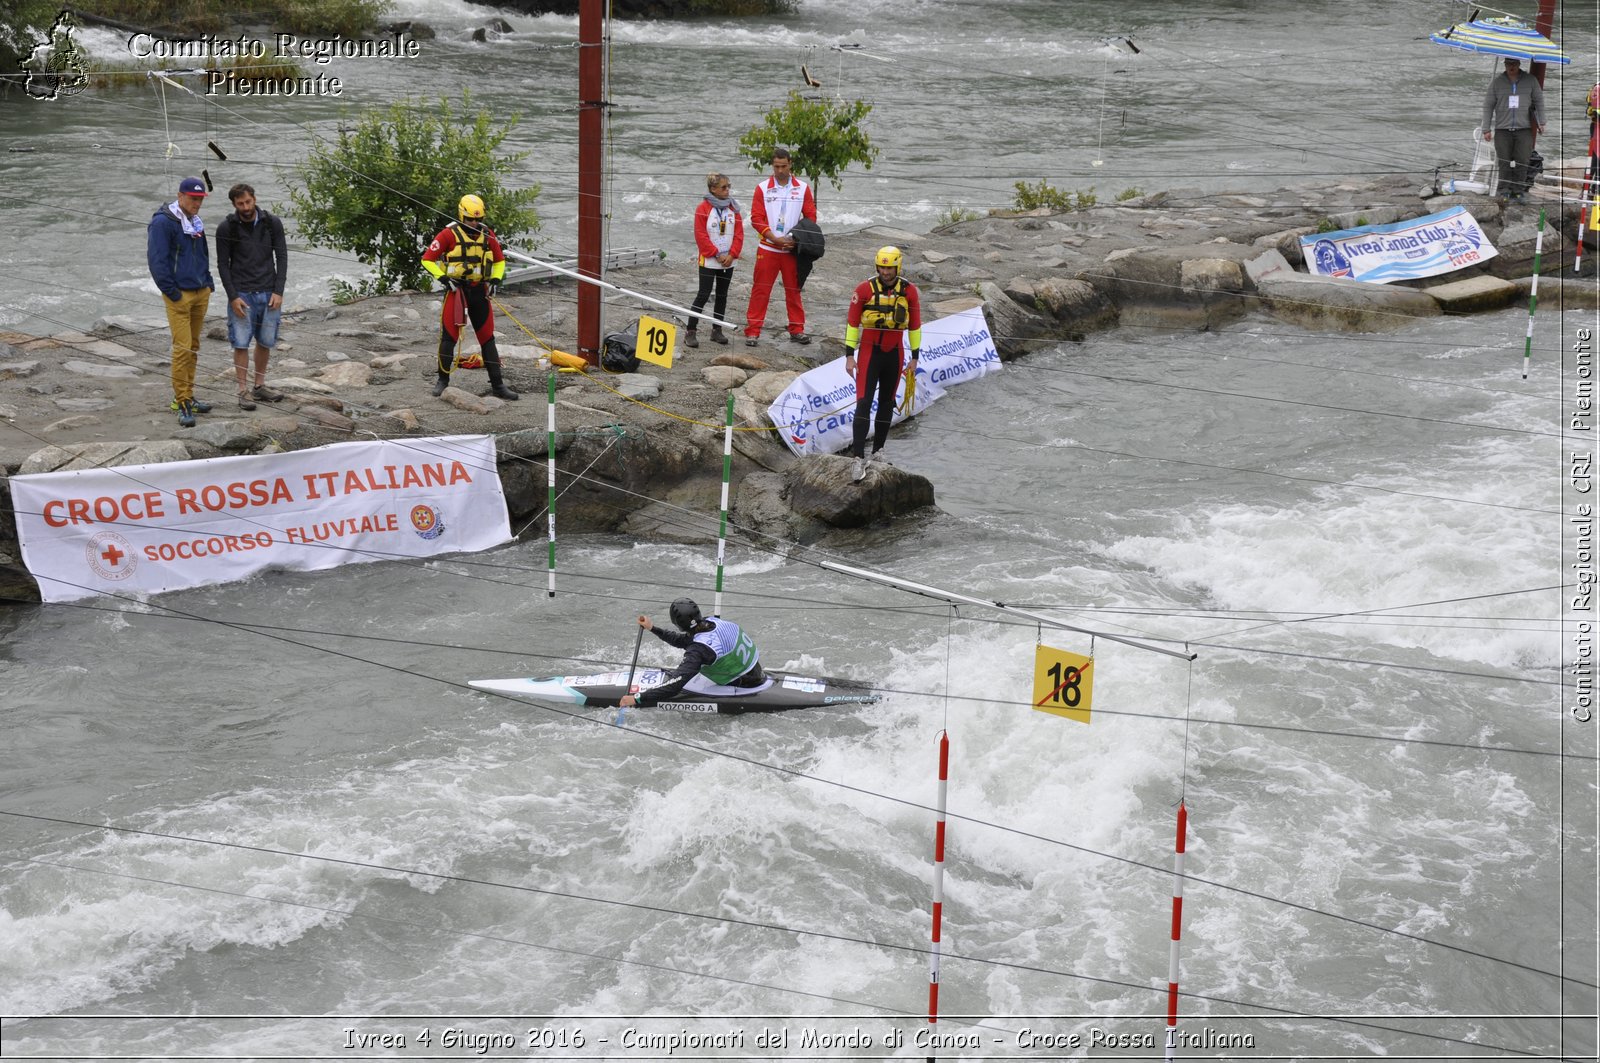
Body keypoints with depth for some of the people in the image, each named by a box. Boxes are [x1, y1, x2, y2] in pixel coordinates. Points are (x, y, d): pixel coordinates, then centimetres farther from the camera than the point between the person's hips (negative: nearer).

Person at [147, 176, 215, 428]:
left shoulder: (195, 221, 14)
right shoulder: (163, 222, -13)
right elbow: (157, 261, -16)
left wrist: (208, 284, 15)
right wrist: (173, 293, -16)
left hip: (200, 293, 8)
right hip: (179, 295, -8)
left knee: (193, 347, 11)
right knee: (183, 348, -10)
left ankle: (186, 397, 19)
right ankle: (182, 403, -7)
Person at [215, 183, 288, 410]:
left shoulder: (273, 223, -3)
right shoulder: (226, 228, -7)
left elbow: (281, 257, 0)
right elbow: (223, 264, -3)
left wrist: (278, 292, -7)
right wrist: (233, 297, -10)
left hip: (268, 293, 2)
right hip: (242, 294, -2)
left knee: (265, 342, 8)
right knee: (241, 343, -1)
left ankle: (260, 386, 21)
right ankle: (244, 391, 6)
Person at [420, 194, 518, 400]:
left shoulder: (487, 234, 6)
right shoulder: (449, 234, -7)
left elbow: (499, 260, 19)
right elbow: (427, 259, -4)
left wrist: (496, 280, 3)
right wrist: (443, 278, -13)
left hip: (480, 291, 4)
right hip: (456, 290, -4)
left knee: (487, 338, 5)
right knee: (449, 336, -3)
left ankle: (497, 385, 7)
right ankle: (443, 380, 12)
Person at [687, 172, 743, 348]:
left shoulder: (733, 208, 5)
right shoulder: (703, 208, -9)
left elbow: (739, 234, 3)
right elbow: (701, 236, -11)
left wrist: (731, 255, -9)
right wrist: (717, 255, -14)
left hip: (728, 261, 5)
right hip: (708, 261, -5)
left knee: (722, 295, 10)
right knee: (703, 295, -7)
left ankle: (717, 330, 19)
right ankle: (690, 332, -3)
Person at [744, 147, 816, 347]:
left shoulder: (803, 188, 4)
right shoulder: (763, 188, 0)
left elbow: (811, 217, 5)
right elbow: (756, 218, -4)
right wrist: (776, 239, -14)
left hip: (792, 249, 1)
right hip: (768, 248, -1)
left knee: (794, 290, 8)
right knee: (760, 290, -1)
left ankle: (797, 330, 17)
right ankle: (752, 331, 2)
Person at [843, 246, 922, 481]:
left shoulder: (909, 291, -3)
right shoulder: (865, 289, -9)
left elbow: (915, 325, 6)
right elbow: (852, 322, -4)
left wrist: (915, 358, 7)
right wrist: (849, 355, -6)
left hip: (894, 353, 3)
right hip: (869, 351, -3)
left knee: (887, 404, 11)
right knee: (864, 403, -12)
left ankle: (877, 451, 24)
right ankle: (859, 457, -15)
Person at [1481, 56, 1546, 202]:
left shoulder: (1530, 80, 5)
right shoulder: (1497, 81, 4)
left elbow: (1539, 101, 12)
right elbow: (1488, 105, 7)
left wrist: (1541, 122, 4)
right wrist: (1486, 129, 4)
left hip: (1523, 129, 0)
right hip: (1502, 129, 0)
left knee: (1522, 163, -4)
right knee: (1504, 163, -2)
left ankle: (1518, 191, 3)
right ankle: (1505, 190, 6)